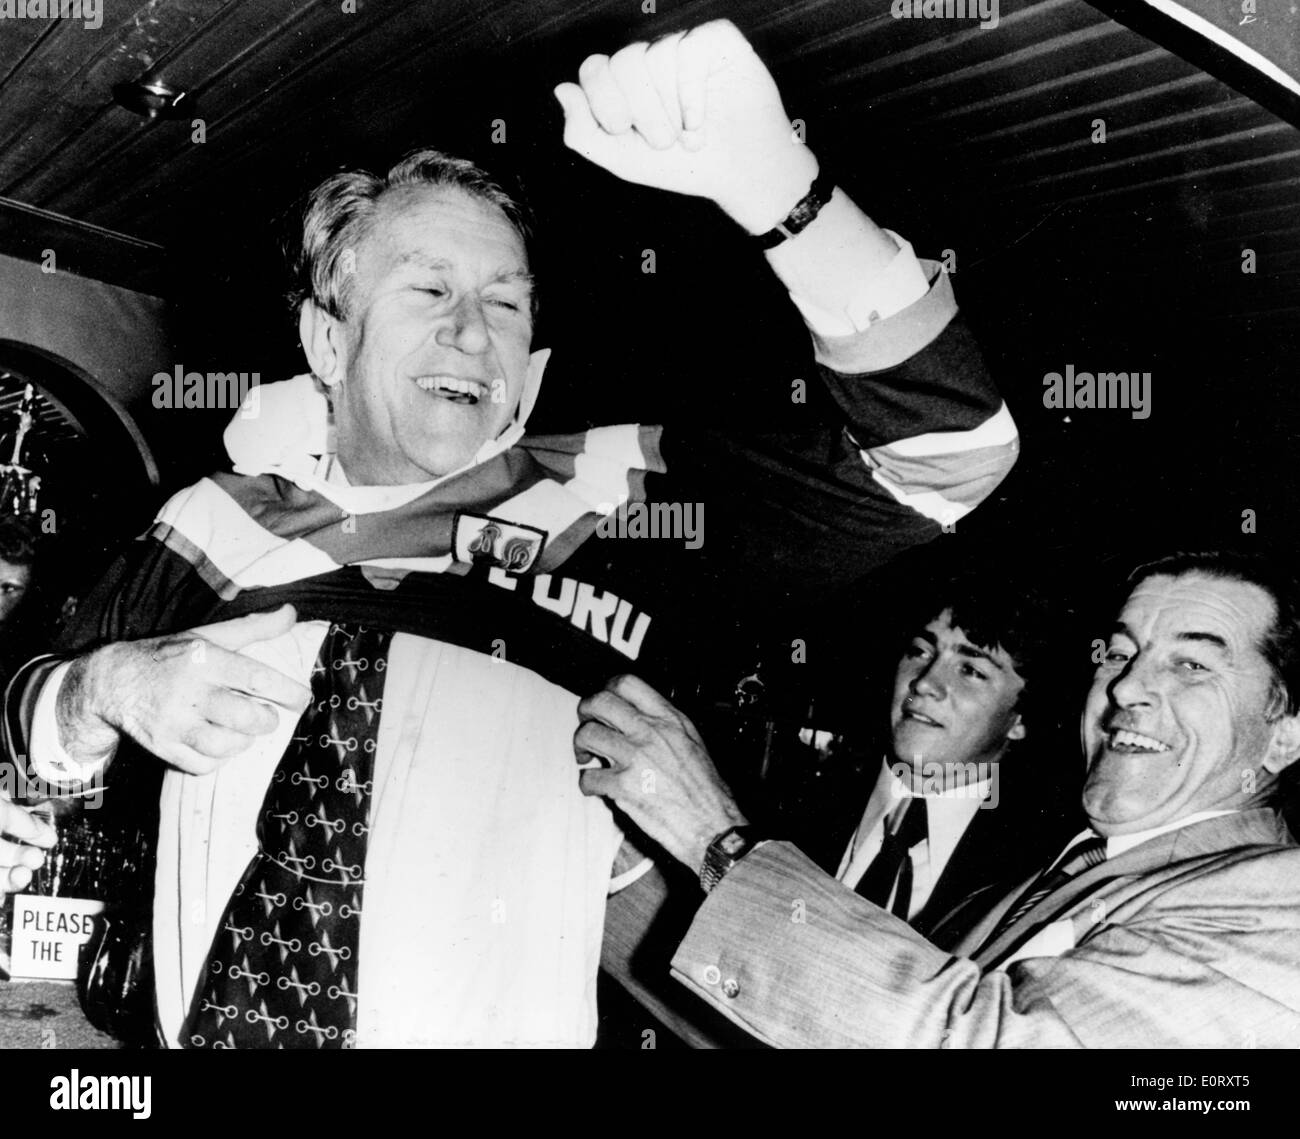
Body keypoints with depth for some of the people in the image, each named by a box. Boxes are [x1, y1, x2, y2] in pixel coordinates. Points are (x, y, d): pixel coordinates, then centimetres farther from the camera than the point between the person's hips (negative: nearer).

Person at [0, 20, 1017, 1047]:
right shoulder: (223, 522, 7)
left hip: (507, 1025, -1)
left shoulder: (614, 501, 0)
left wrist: (769, 177, -18)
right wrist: (105, 691, -5)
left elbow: (946, 452, -8)